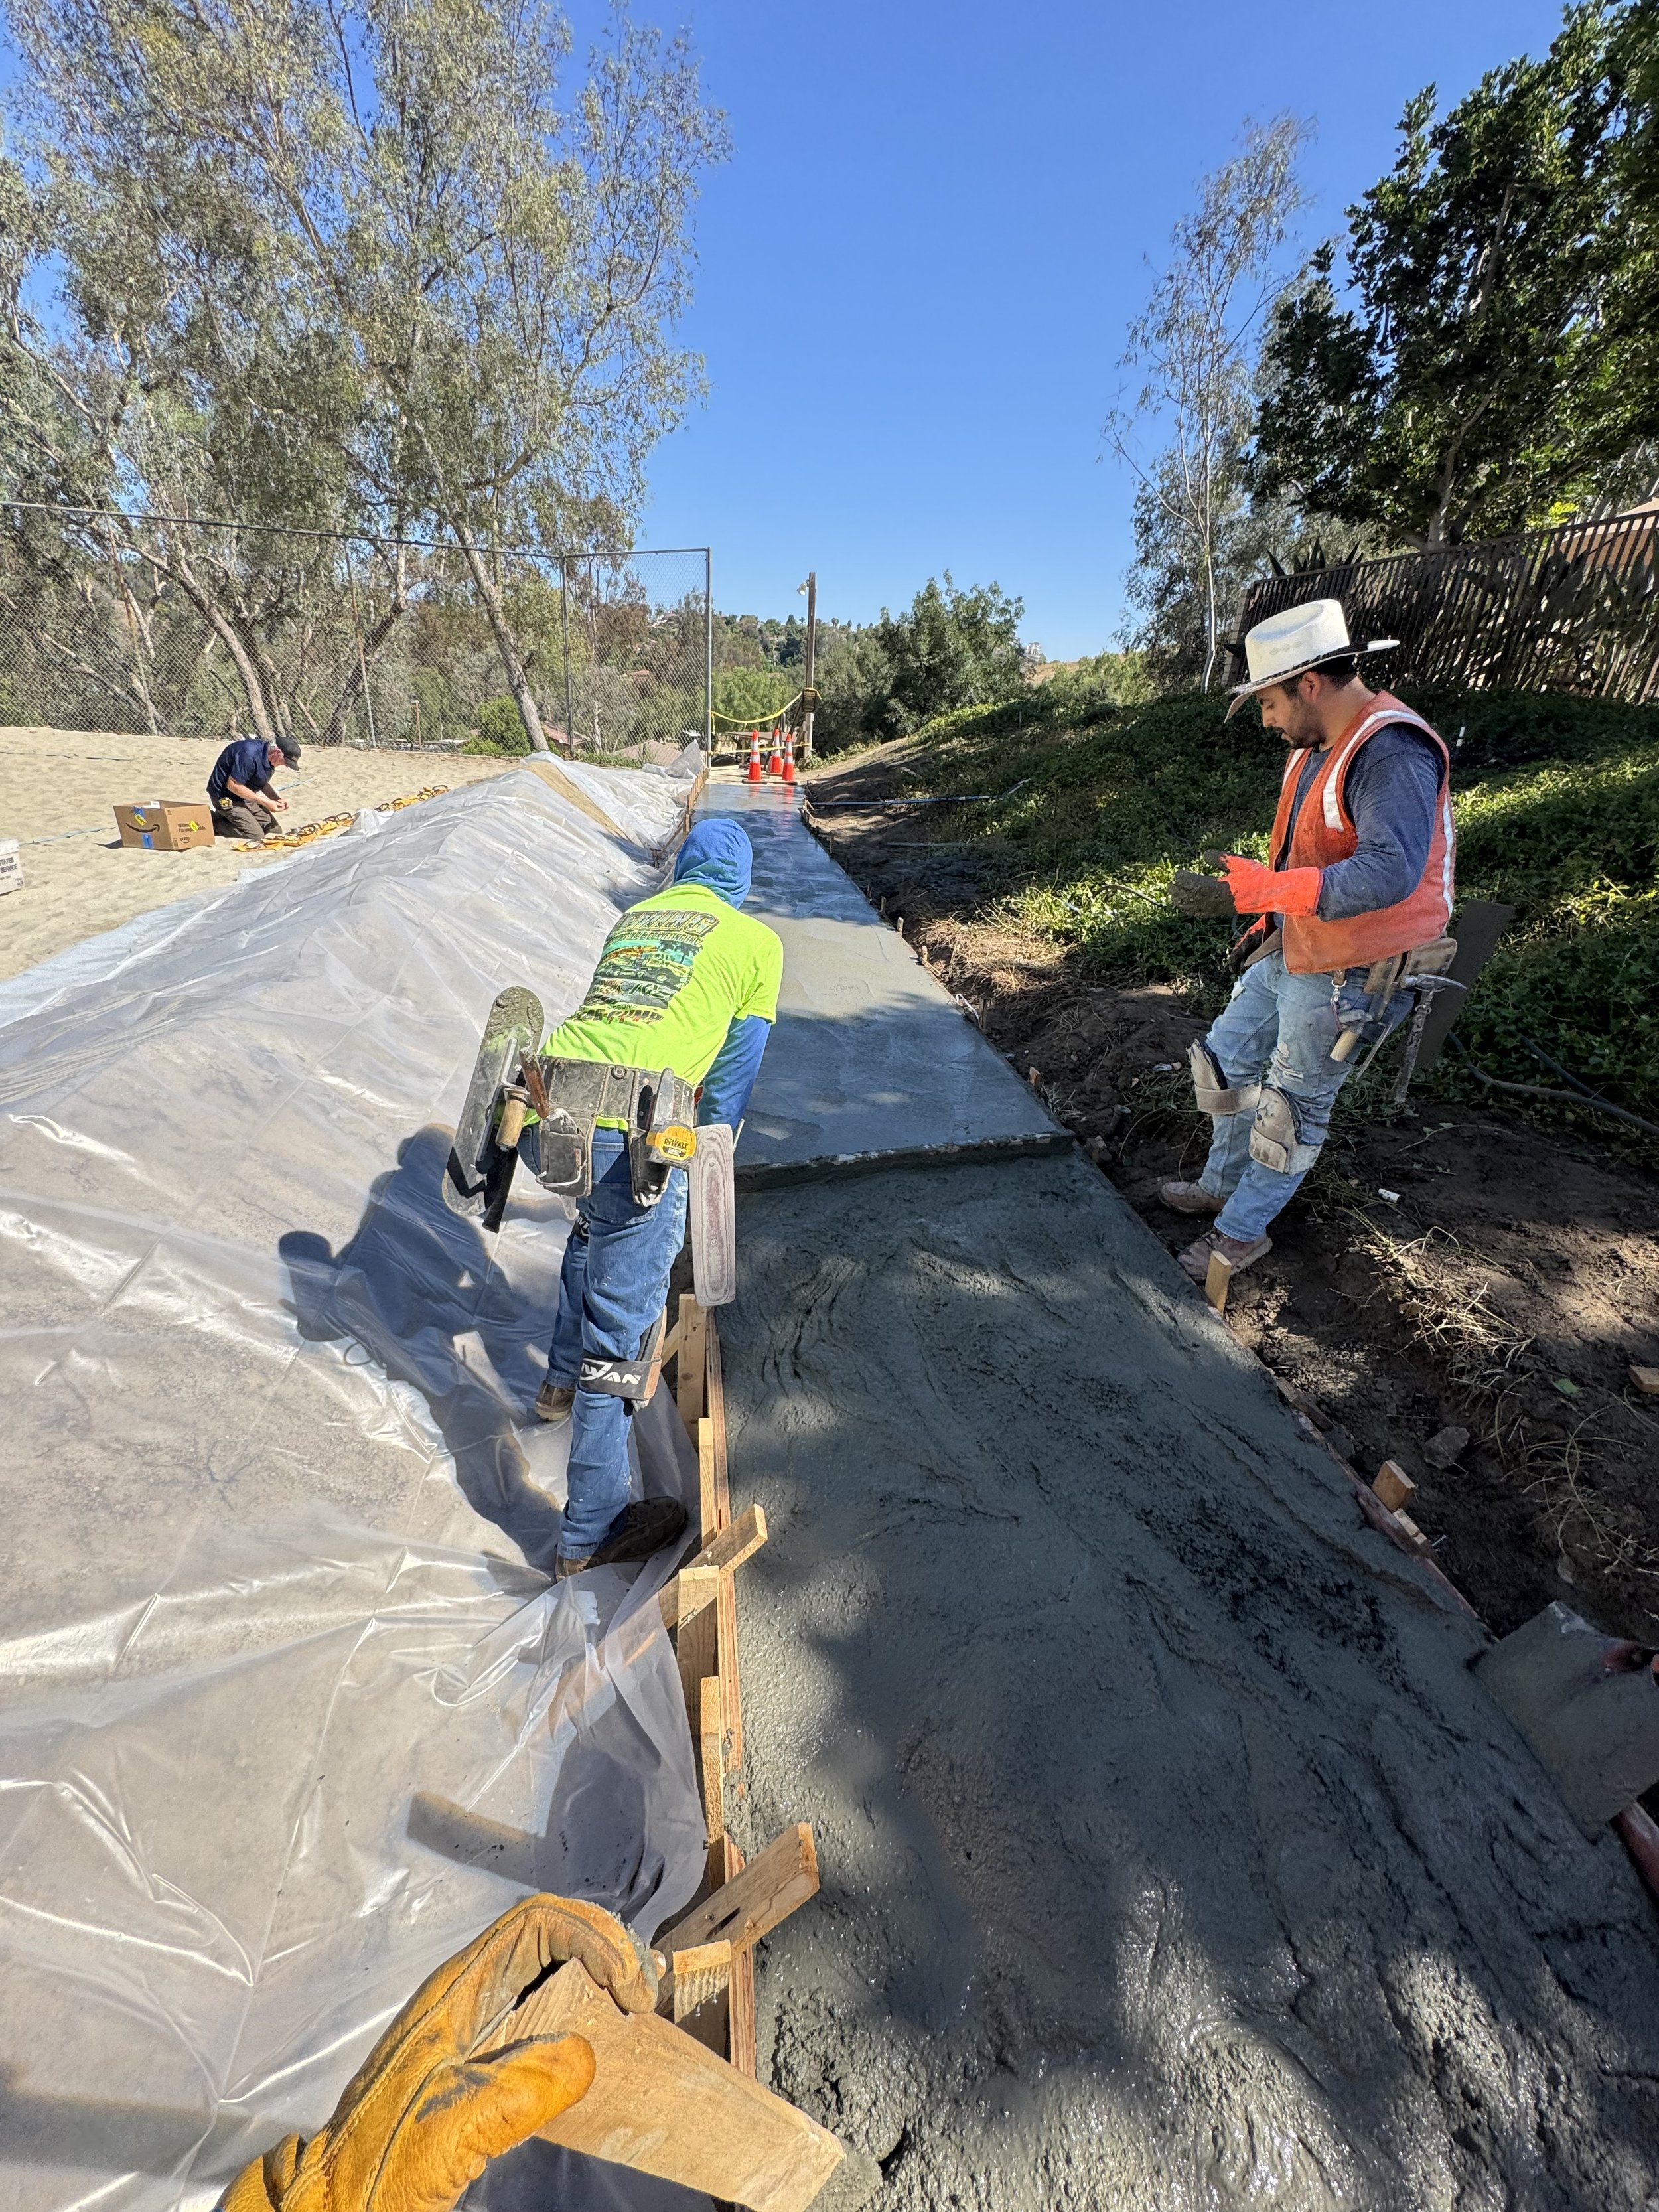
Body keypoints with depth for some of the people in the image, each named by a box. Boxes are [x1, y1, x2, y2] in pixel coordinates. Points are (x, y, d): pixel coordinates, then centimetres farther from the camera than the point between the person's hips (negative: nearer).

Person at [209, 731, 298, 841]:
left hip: (246, 798, 9)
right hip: (226, 797, -9)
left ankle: (229, 817, 16)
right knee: (257, 835, -17)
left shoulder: (268, 757, -1)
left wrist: (278, 800, -3)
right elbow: (233, 785, -27)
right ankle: (214, 822, 0)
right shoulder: (249, 755, -30)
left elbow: (263, 783, 14)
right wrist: (265, 802, -24)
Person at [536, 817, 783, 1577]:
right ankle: (591, 1530, 22)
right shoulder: (757, 941, 9)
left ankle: (563, 1380, 55)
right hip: (631, 1135, -7)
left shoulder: (633, 917, 24)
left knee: (596, 1226, 36)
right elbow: (733, 1076, 10)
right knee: (623, 1325, 5)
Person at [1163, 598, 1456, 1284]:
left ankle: (1244, 1231, 21)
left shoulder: (1391, 751, -23)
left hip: (1348, 976, -10)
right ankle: (1222, 1184, 36)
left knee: (1294, 1108, 4)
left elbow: (1390, 873, -35)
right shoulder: (1318, 747, 8)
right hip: (1290, 952, 10)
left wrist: (1272, 890, -37)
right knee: (1229, 1058, 17)